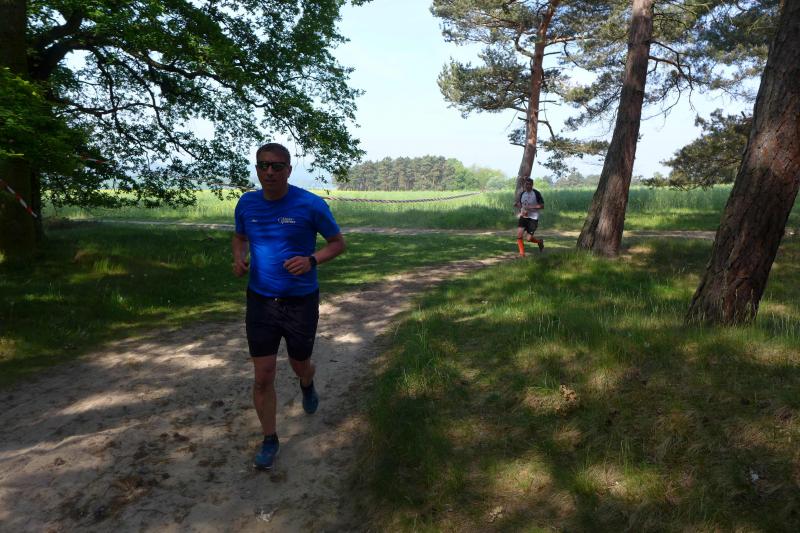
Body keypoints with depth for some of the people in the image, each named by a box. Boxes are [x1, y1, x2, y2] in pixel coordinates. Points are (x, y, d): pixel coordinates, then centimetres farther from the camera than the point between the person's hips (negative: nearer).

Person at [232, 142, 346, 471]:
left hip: (301, 302, -2)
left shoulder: (311, 205, -13)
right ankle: (270, 440, 23)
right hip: (260, 301, 2)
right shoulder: (247, 204, -2)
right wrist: (239, 258, -6)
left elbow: (338, 243, -3)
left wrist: (311, 260, -22)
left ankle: (307, 385, 55)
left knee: (300, 365, 17)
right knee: (263, 377, 2)